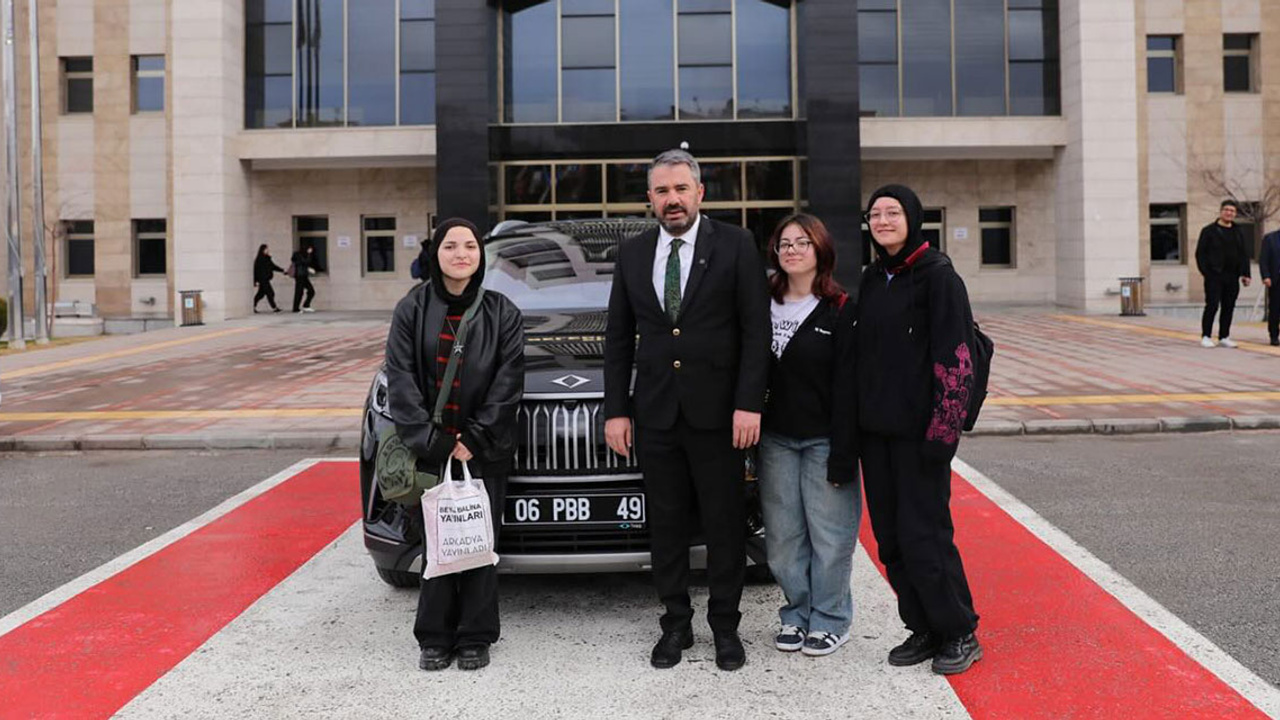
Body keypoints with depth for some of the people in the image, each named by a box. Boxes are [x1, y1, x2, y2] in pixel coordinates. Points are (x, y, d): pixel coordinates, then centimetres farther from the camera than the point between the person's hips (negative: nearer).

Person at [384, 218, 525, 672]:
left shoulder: (502, 313, 3)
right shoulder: (411, 310, 3)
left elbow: (507, 383, -2)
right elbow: (400, 381, -3)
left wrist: (475, 440, -10)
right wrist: (429, 442, -12)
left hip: (485, 451, 0)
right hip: (429, 449, 0)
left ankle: (475, 637, 15)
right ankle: (435, 637, 16)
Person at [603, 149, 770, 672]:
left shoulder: (736, 246, -1)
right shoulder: (632, 254, 9)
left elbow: (756, 330, -5)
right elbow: (618, 337, 11)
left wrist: (749, 404, -12)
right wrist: (616, 410, 5)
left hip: (717, 411, -3)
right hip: (655, 412, 3)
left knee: (725, 523, 6)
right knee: (665, 524, 10)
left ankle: (725, 625, 20)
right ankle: (676, 624, 23)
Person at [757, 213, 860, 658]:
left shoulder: (840, 311, -5)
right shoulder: (764, 306, 8)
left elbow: (846, 386, -9)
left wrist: (843, 453, -14)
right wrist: (752, 430, 0)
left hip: (823, 441, -4)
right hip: (775, 439, 4)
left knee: (829, 535, 2)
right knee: (783, 537, 9)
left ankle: (829, 621, 17)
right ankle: (798, 615, 24)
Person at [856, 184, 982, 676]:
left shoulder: (937, 275, -8)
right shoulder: (872, 279, 12)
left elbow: (956, 355, -13)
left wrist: (943, 430, -18)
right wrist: (858, 422, 13)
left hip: (918, 431, -7)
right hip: (875, 430, 7)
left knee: (923, 535, -4)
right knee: (890, 538, 10)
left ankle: (960, 634, 14)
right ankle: (924, 630, 23)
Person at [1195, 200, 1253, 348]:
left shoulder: (1238, 233, 16)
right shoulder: (1209, 230, 0)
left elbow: (1244, 255, 17)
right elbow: (1200, 253, -3)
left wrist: (1245, 274, 7)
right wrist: (1205, 271, -12)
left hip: (1232, 277, 5)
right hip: (1214, 276, -5)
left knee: (1229, 308, 6)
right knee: (1212, 306, -7)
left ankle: (1224, 337, 14)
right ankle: (1206, 336, 1)